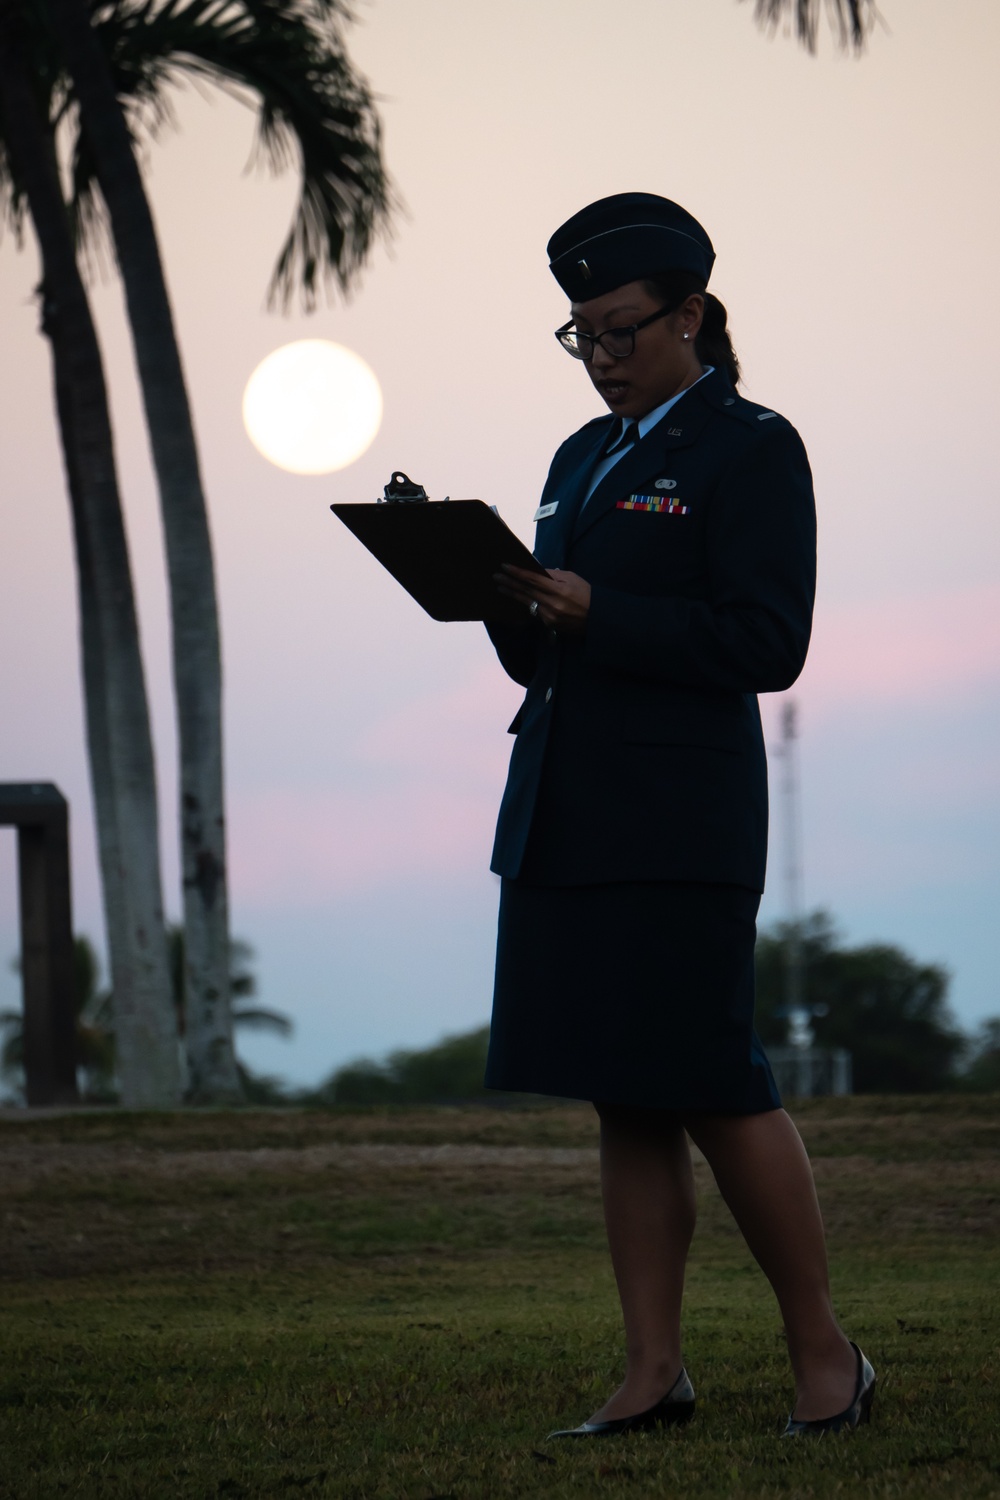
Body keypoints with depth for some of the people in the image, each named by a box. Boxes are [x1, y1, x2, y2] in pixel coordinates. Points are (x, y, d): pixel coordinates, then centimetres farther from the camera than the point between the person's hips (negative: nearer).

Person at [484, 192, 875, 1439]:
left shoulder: (751, 448, -4)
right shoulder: (583, 456, 19)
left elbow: (767, 644, -13)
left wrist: (595, 612, -18)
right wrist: (512, 605, -1)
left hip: (679, 823, -7)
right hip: (565, 820, 7)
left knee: (712, 1091, -7)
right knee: (624, 1105, 6)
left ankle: (825, 1356, 5)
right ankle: (653, 1370, 8)